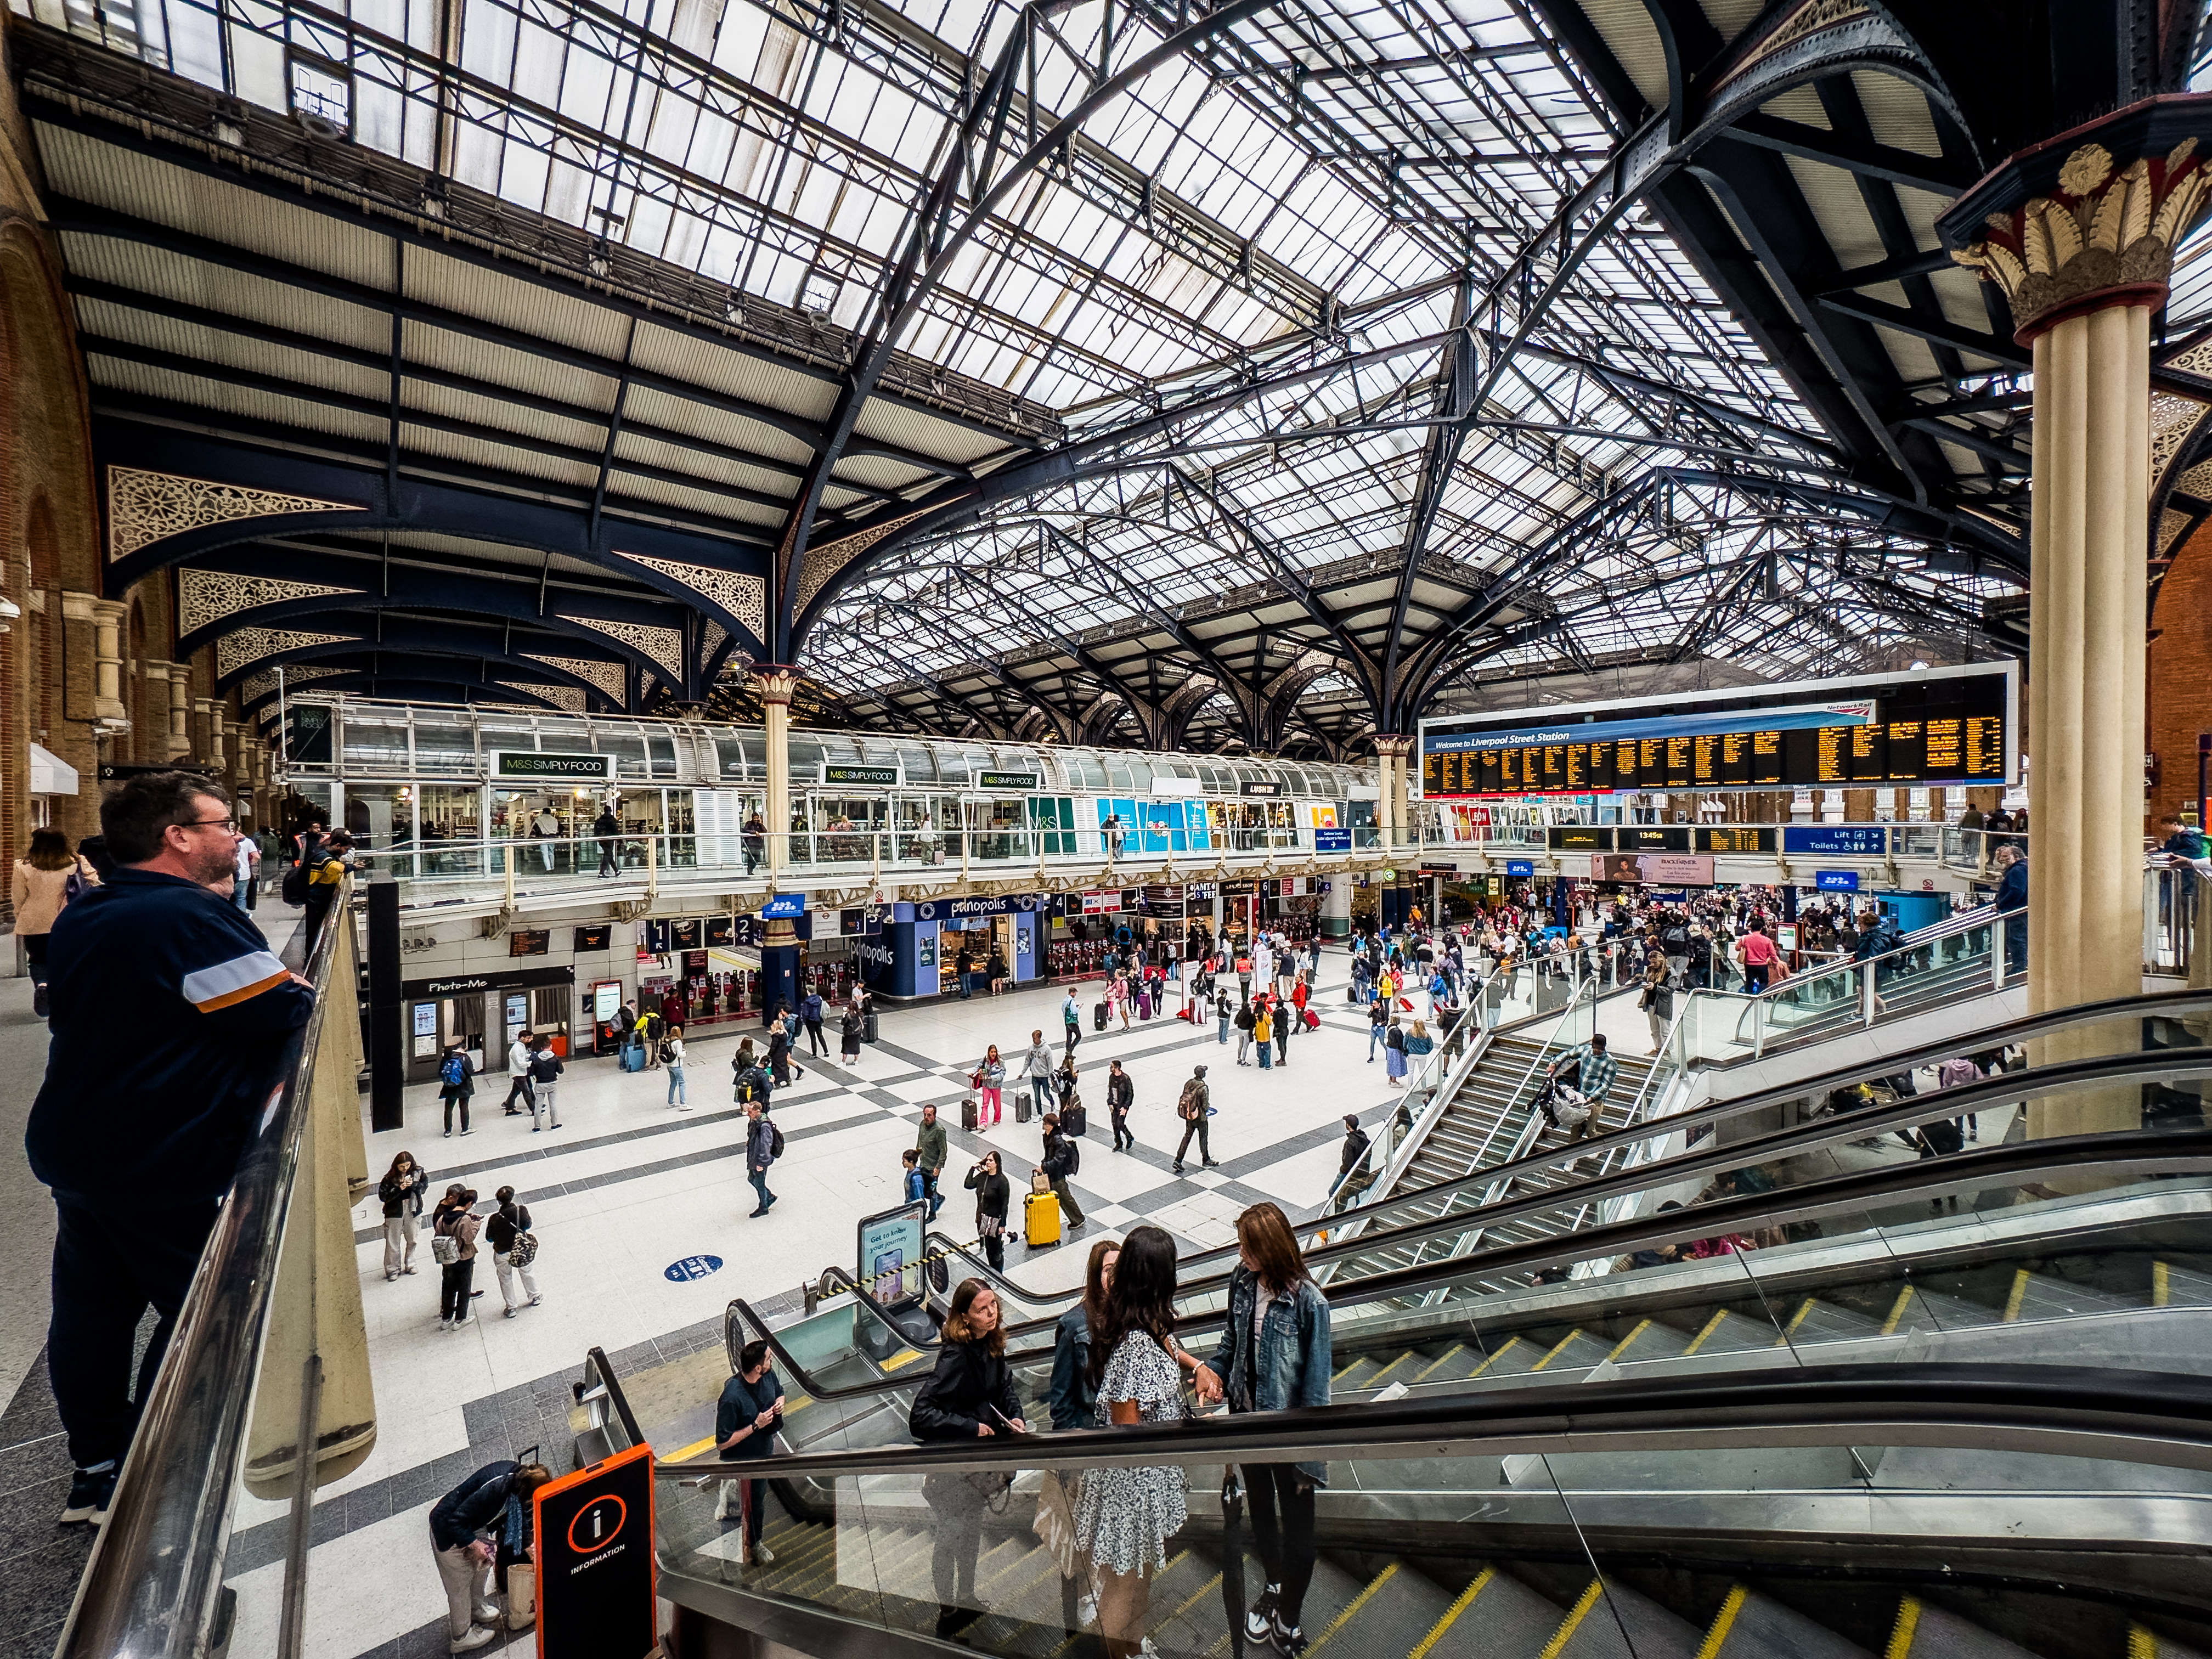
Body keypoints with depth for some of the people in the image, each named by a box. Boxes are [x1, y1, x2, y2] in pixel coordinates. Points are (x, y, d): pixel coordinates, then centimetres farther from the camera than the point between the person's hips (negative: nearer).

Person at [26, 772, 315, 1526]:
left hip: (70, 1151, 9)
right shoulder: (200, 917, -23)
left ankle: (94, 1470, 34)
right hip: (165, 1166, -9)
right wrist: (296, 988, -1)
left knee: (89, 1310, 19)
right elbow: (284, 1019, -24)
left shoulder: (77, 919, 7)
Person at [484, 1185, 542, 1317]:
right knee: (526, 1273, 26)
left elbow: (489, 1238, -11)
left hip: (502, 1254, -2)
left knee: (506, 1279, 22)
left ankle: (512, 1308, 34)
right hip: (522, 1250, 2)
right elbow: (528, 1225, -3)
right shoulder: (522, 1211, -22)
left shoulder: (495, 1219, -26)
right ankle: (534, 1297, 44)